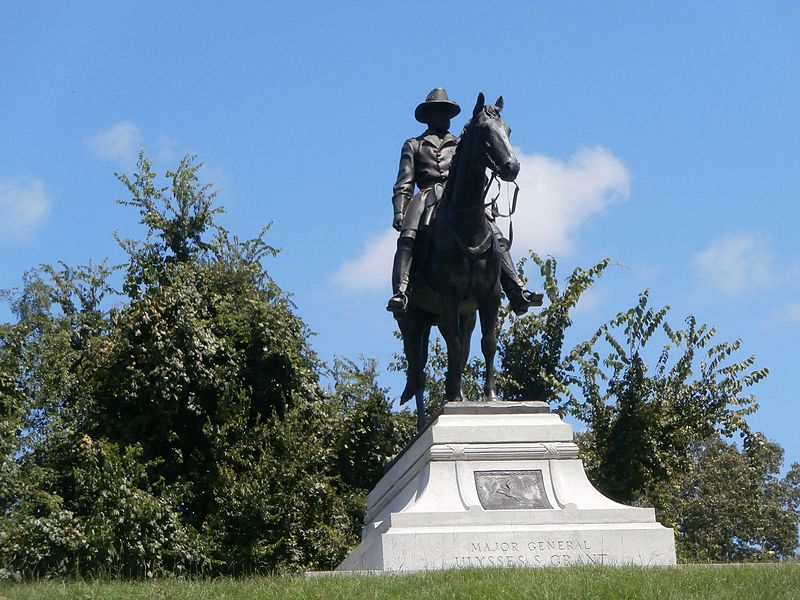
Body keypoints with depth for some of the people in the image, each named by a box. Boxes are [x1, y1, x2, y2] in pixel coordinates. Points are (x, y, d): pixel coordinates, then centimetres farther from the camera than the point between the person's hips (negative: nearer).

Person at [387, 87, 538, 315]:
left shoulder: (460, 145, 30)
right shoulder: (413, 146, 24)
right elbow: (404, 184, 14)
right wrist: (399, 211, -2)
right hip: (428, 197, -3)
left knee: (496, 238, -17)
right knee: (407, 238, -32)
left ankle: (517, 293, -23)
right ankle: (400, 293, -46)